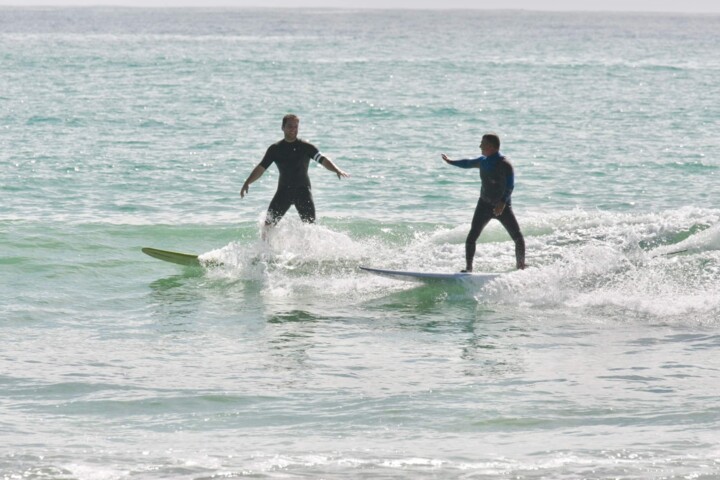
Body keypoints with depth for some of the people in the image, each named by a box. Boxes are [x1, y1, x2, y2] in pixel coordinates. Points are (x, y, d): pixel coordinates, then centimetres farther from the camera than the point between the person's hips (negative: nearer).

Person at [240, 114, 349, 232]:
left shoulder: (306, 147, -1)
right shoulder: (275, 149, 4)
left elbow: (323, 160, -9)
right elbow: (261, 168, 6)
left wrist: (336, 170, -28)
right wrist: (247, 183, -7)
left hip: (303, 190, -2)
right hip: (283, 190, 2)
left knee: (310, 225, -11)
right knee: (269, 223, -8)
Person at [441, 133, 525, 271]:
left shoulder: (504, 164, -16)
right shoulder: (483, 161, 5)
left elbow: (510, 186, -25)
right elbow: (468, 164, 26)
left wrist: (502, 203, -37)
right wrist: (450, 162, 41)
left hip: (503, 206, -5)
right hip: (484, 204, 5)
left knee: (518, 238, -7)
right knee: (471, 237, -9)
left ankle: (521, 267, 7)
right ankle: (468, 268, -6)